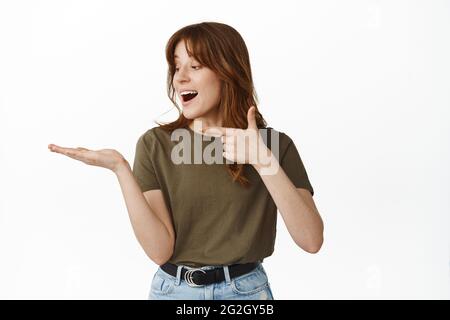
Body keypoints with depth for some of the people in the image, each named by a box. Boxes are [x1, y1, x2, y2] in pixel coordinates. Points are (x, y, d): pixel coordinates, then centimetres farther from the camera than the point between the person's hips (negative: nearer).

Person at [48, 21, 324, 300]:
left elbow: (312, 241, -16)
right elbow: (160, 250, -14)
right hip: (174, 290, 0)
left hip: (247, 290, 0)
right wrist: (120, 168, -23)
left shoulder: (273, 144, -7)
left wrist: (263, 160, -25)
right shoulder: (155, 144, -6)